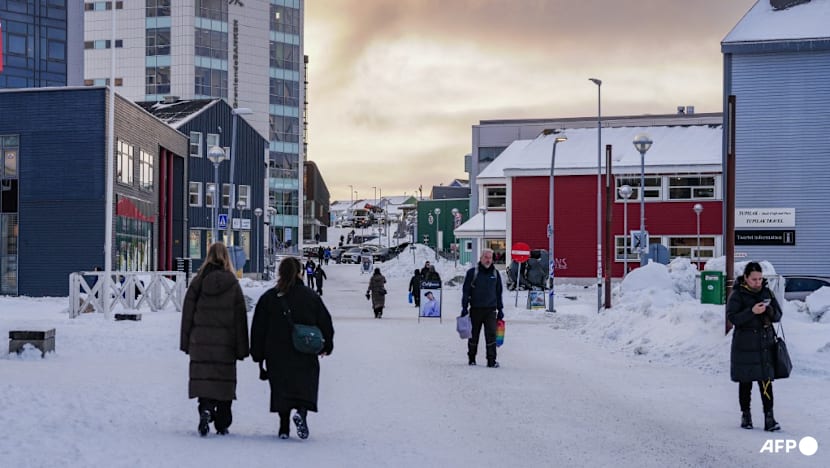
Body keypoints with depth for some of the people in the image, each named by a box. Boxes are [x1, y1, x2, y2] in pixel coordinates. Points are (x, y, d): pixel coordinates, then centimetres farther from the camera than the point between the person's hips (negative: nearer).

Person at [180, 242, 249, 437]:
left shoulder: (198, 281, 0)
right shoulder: (232, 283, -2)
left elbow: (187, 313, 3)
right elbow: (240, 317, -2)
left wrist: (186, 342, 10)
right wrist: (241, 347, 3)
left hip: (200, 341, 0)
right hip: (225, 342, 0)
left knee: (203, 378, 3)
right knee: (224, 380, 8)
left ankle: (205, 408, -24)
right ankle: (222, 424, 12)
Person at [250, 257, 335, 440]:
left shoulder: (268, 298, 1)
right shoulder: (311, 296, 0)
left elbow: (258, 328, 2)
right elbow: (326, 323, 6)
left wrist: (258, 355, 9)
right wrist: (326, 346, 20)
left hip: (277, 355, 1)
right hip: (305, 356, -1)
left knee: (281, 389, 10)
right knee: (305, 386, 4)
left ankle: (284, 427, 9)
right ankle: (301, 412, -25)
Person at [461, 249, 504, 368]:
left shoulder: (495, 273, 10)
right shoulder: (472, 272, 0)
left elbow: (498, 292, 16)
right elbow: (466, 291, 0)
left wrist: (500, 309, 13)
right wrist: (464, 307, -7)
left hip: (491, 310, 1)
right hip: (475, 309, -1)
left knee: (491, 335, -9)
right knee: (474, 335, 9)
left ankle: (491, 360, -9)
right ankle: (471, 358, 23)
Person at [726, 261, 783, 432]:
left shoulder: (767, 292, 8)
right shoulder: (737, 294, -4)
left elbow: (778, 316, 10)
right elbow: (732, 317, -13)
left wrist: (770, 311, -12)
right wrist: (752, 312, -25)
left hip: (765, 344, 2)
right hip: (745, 345, -2)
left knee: (766, 382, -7)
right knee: (745, 383, 7)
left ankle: (769, 418, -8)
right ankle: (745, 416, 20)